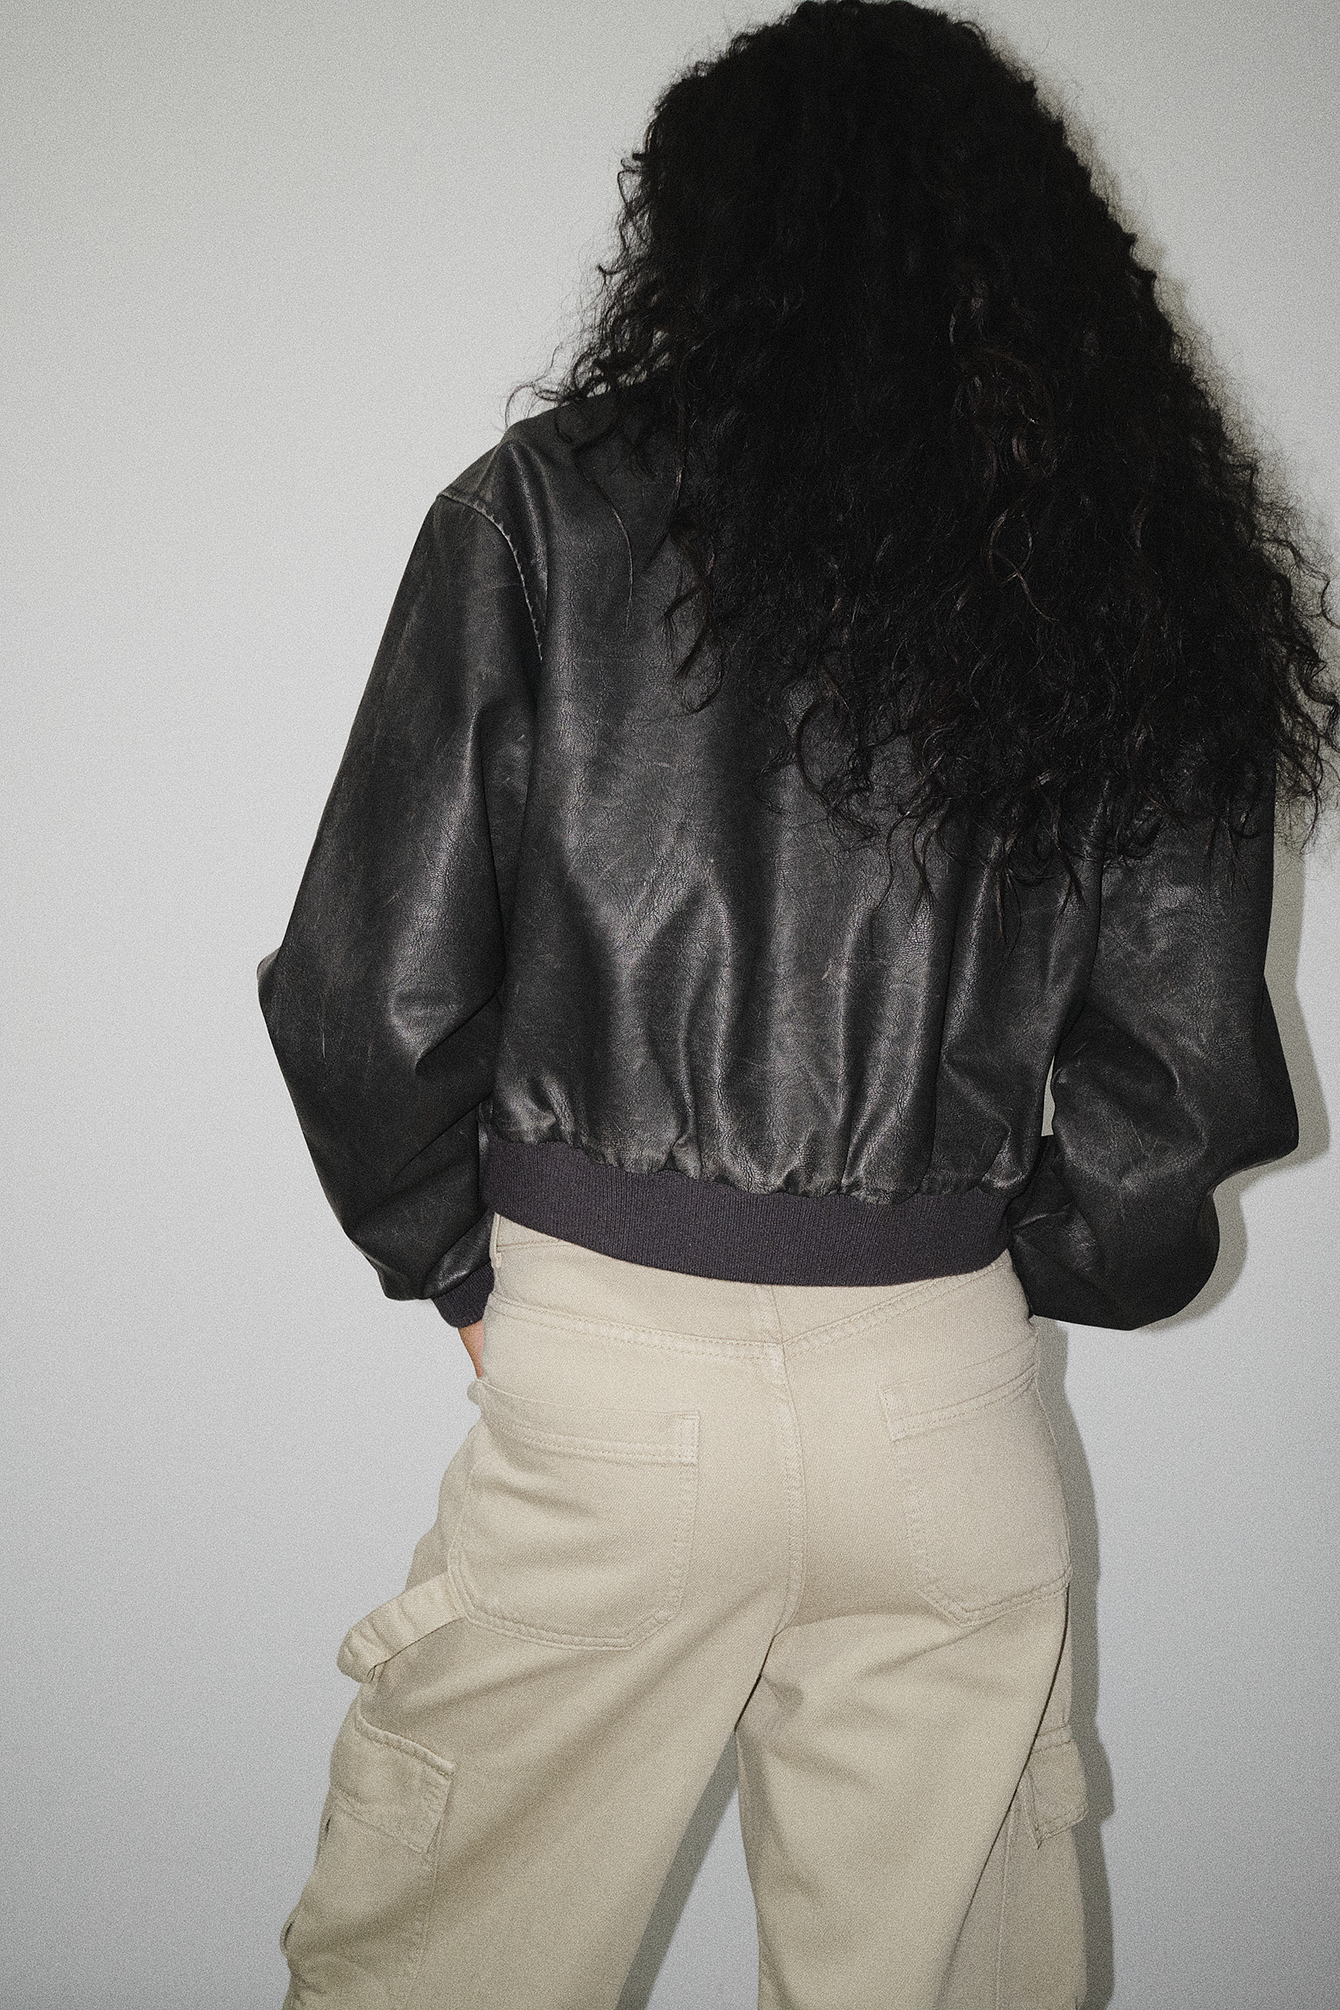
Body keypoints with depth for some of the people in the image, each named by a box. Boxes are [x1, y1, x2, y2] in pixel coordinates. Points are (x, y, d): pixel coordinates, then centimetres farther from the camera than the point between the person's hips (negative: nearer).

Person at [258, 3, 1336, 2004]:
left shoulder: (548, 511, -5)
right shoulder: (1142, 569, 2)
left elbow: (371, 991, -7)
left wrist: (453, 1255, 10)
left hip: (599, 1386, -2)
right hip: (949, 1392, 3)